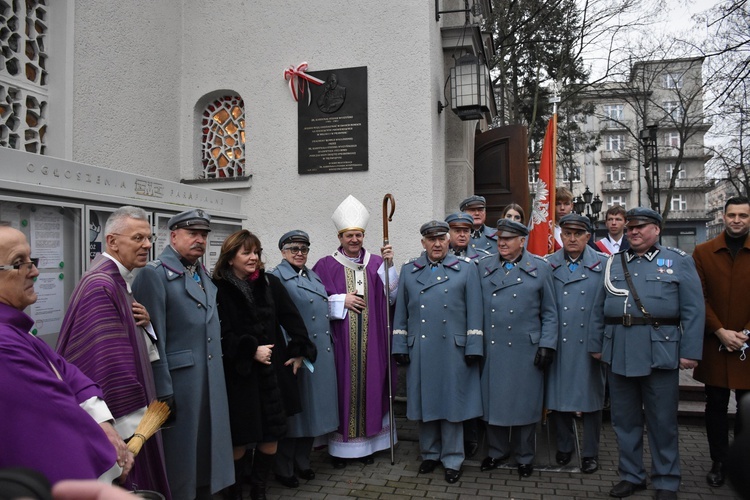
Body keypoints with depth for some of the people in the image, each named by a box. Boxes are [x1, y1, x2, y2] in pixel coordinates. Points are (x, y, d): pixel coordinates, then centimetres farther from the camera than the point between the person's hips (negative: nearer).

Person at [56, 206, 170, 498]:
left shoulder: (120, 280, 9)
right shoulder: (101, 285, -21)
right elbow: (109, 360, -25)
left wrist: (145, 323, -5)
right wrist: (132, 419, -22)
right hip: (118, 421, -10)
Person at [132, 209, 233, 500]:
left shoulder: (204, 275, 14)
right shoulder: (154, 274, -10)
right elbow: (154, 339, -16)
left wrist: (217, 375, 14)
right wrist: (163, 391, -18)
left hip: (211, 384, 7)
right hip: (179, 383, -7)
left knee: (207, 450, 17)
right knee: (180, 455, 6)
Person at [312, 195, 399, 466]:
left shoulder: (376, 263, 8)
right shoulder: (326, 265, 2)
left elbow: (391, 298, -1)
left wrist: (389, 265, -11)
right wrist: (341, 300, -11)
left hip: (371, 341, 2)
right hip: (340, 341, -2)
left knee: (369, 385, 6)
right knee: (342, 386, 1)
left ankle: (367, 441, 21)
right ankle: (339, 445, 14)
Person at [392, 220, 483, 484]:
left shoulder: (466, 269, 3)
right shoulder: (408, 271, 9)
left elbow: (474, 312, 0)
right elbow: (401, 313, 10)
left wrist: (473, 348, -5)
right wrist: (400, 347, 5)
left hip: (453, 350, -2)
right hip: (420, 351, 2)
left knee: (452, 402, 5)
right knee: (424, 401, 11)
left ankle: (452, 459, 19)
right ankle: (430, 454, 28)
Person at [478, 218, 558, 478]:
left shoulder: (541, 268, 3)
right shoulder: (484, 267, 8)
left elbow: (549, 313, 4)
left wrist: (547, 345, -4)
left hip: (525, 350, -2)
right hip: (491, 350, 2)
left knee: (524, 403, 7)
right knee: (493, 401, 9)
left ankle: (524, 457, 25)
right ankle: (497, 451, 28)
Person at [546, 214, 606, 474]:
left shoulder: (603, 265, 2)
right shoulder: (547, 265, 4)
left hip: (590, 344, -1)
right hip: (558, 344, 1)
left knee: (591, 398, 7)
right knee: (558, 396, 8)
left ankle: (590, 453, 22)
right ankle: (564, 446, 28)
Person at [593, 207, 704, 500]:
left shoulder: (679, 262, 4)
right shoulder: (613, 264, 11)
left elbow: (693, 310, -2)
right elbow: (599, 308, 9)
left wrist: (690, 351, -9)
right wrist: (596, 344, 4)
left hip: (660, 351, -3)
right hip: (619, 352, 3)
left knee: (662, 420, 7)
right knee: (624, 418, 11)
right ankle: (631, 475, 26)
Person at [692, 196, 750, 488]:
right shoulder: (703, 252, 3)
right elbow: (699, 298, -1)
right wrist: (720, 331, -9)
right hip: (714, 343, 0)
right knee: (716, 405, 8)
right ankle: (718, 463, 20)